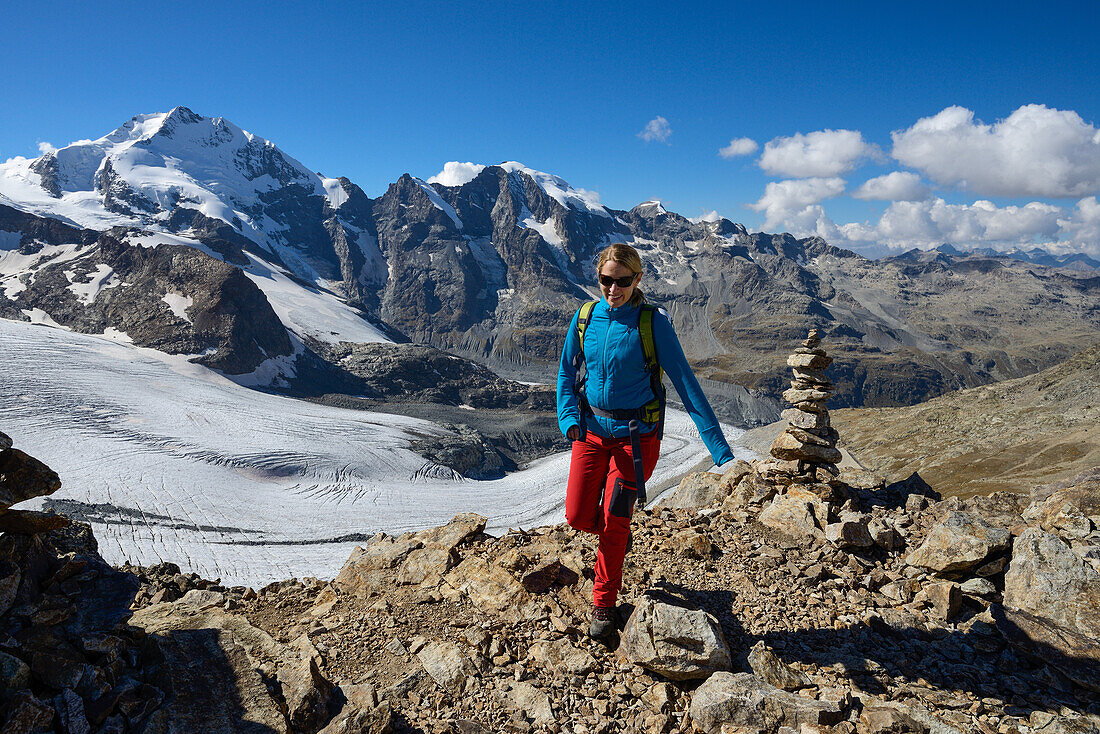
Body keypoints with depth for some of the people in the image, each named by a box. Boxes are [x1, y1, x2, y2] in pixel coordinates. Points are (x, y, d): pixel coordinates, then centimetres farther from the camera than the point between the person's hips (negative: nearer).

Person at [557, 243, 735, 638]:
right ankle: (617, 537, 39)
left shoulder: (653, 323, -14)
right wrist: (569, 417, -9)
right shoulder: (585, 317, -3)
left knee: (614, 520, -1)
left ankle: (604, 604, 23)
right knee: (578, 516, 2)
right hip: (592, 431, 4)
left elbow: (685, 382, -14)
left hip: (636, 435, -3)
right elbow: (567, 372, 9)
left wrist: (719, 446, -17)